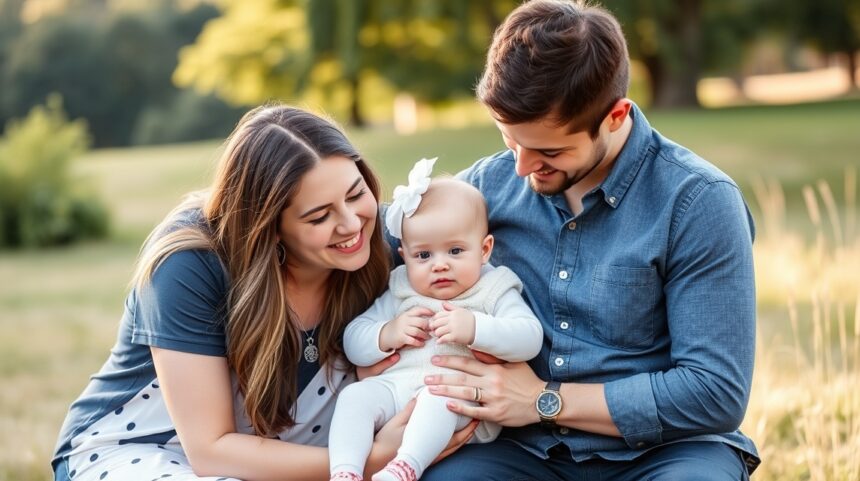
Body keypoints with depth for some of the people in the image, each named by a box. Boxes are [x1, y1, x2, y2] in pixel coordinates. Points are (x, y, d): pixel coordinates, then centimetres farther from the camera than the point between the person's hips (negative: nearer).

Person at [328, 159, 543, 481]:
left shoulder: (494, 291, 11)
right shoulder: (400, 293, 21)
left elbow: (530, 339, -6)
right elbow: (353, 343, 18)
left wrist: (475, 328, -20)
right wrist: (387, 335, -4)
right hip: (395, 386, 4)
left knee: (441, 395, -36)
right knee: (354, 395, -23)